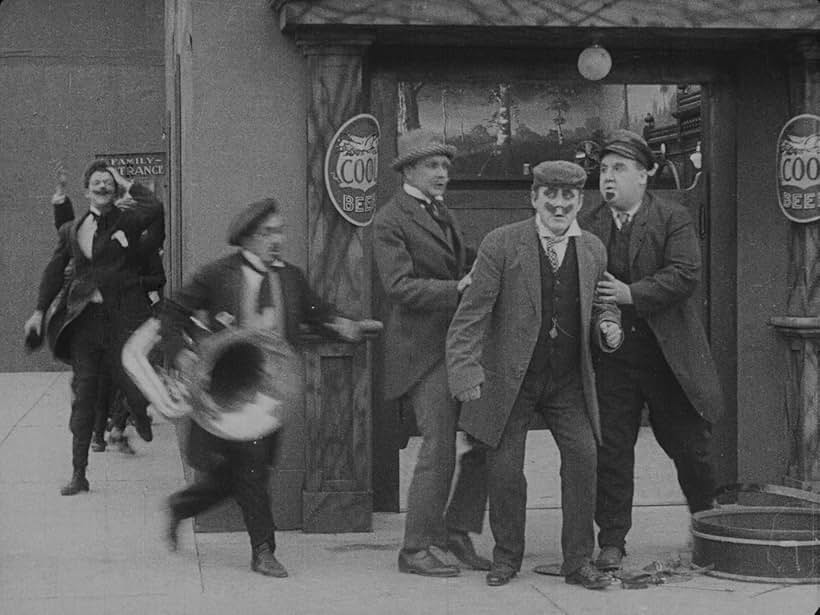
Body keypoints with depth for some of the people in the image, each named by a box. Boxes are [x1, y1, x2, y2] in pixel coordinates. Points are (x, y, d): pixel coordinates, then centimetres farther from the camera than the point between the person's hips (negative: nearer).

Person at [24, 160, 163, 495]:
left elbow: (155, 208, -18)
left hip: (123, 317, -2)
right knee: (83, 395, 2)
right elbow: (54, 271, 15)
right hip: (85, 318, 3)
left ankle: (140, 415, 33)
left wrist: (127, 185, -5)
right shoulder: (71, 230, 12)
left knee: (134, 387, -7)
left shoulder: (127, 222, 2)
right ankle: (78, 474, 7)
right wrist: (39, 311, 8)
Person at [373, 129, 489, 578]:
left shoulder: (442, 214, 19)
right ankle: (415, 550, 5)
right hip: (422, 349, -8)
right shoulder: (390, 221, -8)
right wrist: (456, 289, -24)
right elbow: (399, 286, -18)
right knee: (439, 449, -8)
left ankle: (456, 529, 17)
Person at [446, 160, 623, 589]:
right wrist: (464, 373, -20)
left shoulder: (593, 250, 4)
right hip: (508, 378, -3)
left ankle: (578, 561, 4)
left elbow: (599, 305, 16)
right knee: (504, 467, 0)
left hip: (568, 380, 3)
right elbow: (472, 314, -11)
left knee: (582, 454, -9)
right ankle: (507, 556, 22)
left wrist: (607, 327, -9)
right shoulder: (501, 244, -9)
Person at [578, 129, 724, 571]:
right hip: (611, 354, 2)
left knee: (689, 444, 9)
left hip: (669, 354, -1)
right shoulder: (587, 227, 7)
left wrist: (630, 294, -22)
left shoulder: (673, 219, -1)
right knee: (611, 450, -1)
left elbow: (685, 276, -13)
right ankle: (611, 542, 9)